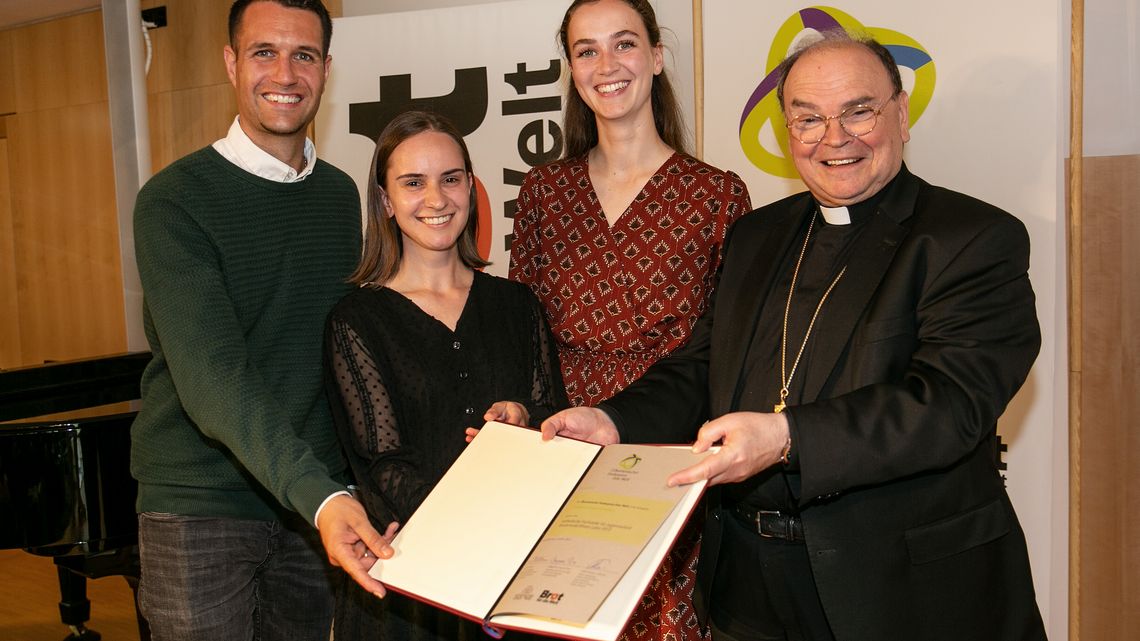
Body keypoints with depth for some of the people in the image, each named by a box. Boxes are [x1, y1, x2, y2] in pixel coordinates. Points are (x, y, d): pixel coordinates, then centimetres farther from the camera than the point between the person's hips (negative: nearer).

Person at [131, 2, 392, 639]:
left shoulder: (342, 195, 6)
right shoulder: (175, 199, -12)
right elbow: (210, 377, -24)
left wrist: (345, 481, 7)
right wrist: (318, 495, -35)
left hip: (317, 500, 5)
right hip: (200, 507, -5)